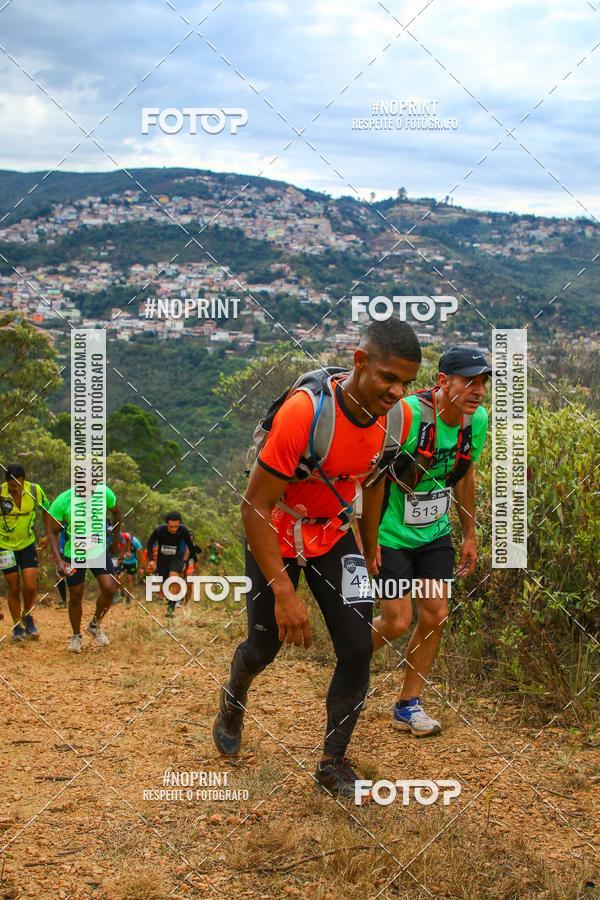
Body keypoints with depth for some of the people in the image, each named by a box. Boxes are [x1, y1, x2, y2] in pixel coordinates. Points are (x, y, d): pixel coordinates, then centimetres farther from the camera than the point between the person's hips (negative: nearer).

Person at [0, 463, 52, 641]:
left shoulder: (35, 490, -15)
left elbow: (46, 510, 3)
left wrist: (47, 536, 3)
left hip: (28, 544, 1)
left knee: (30, 586, -6)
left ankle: (27, 617, 22)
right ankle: (17, 627, 21)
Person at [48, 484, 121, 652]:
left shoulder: (104, 493, -16)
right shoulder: (62, 501, -21)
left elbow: (116, 513, 6)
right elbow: (53, 532, -13)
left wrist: (115, 539, 13)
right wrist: (58, 560, -25)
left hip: (100, 549, 1)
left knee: (109, 588, -13)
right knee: (76, 596, 5)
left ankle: (95, 625, 14)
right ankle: (76, 636, 28)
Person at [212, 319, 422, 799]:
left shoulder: (392, 417, -15)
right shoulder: (305, 412, -35)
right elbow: (255, 506, -30)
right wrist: (284, 594, -31)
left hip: (335, 536, 4)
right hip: (277, 537, -4)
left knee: (358, 649, -6)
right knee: (264, 647, 13)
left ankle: (334, 762, 13)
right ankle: (233, 701, 49)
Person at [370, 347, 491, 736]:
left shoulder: (478, 419, -6)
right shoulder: (406, 415, -27)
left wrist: (470, 536, 14)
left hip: (435, 532, 6)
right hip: (390, 533, -6)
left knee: (435, 615, 2)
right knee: (398, 622, -4)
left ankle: (409, 706, 18)